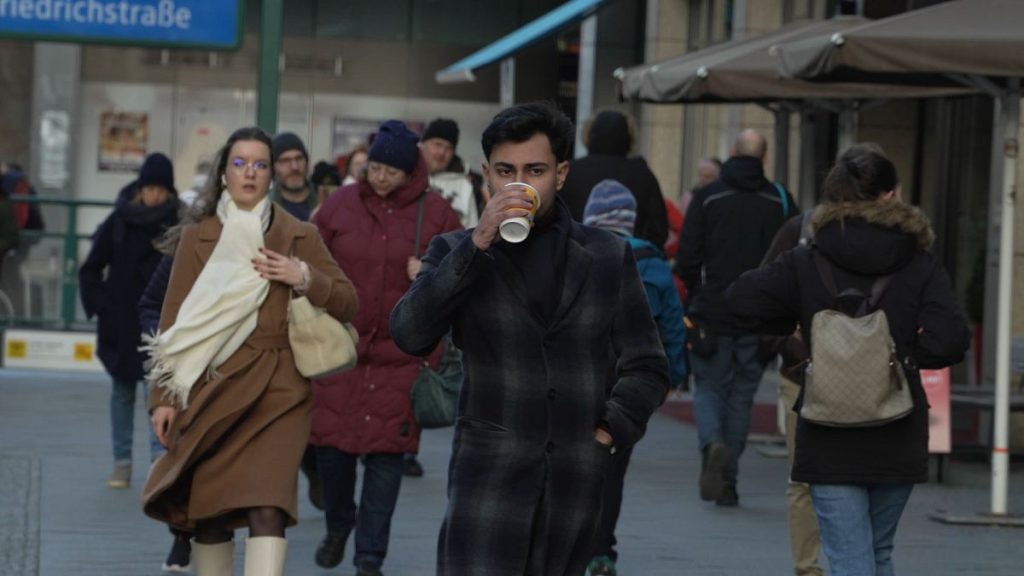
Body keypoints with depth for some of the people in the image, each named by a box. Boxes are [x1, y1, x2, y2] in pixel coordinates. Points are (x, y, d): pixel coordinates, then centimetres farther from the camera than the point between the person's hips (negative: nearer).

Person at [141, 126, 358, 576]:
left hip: (277, 390, -1)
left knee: (266, 506, -17)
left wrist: (305, 278, -9)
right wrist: (163, 397, 1)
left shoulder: (299, 237, 9)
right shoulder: (197, 237, 8)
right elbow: (173, 320, 7)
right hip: (212, 388, 1)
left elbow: (347, 304, 9)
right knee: (207, 509, 5)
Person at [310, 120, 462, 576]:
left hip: (401, 354, -1)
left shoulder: (436, 214, 3)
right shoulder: (341, 205, 5)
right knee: (332, 443, 1)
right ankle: (338, 527, 29)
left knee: (387, 452, -2)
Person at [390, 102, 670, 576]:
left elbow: (647, 367, 15)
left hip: (574, 482, 3)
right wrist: (477, 245, -17)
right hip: (489, 473, -2)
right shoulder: (457, 251, 5)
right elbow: (410, 335, -12)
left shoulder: (608, 257, 10)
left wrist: (611, 430, 0)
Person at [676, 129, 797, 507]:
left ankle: (713, 444, -20)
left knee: (709, 388, 9)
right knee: (741, 395, 9)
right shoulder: (781, 202, 2)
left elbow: (687, 260, -5)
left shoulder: (707, 197, -3)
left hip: (712, 315, -1)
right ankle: (728, 480, 8)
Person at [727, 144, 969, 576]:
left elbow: (742, 299, -12)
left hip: (830, 441, -1)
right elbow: (949, 341, -16)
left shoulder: (807, 264, -4)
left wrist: (792, 328, 5)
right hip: (898, 442, 2)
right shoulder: (920, 267, -4)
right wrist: (908, 355, 4)